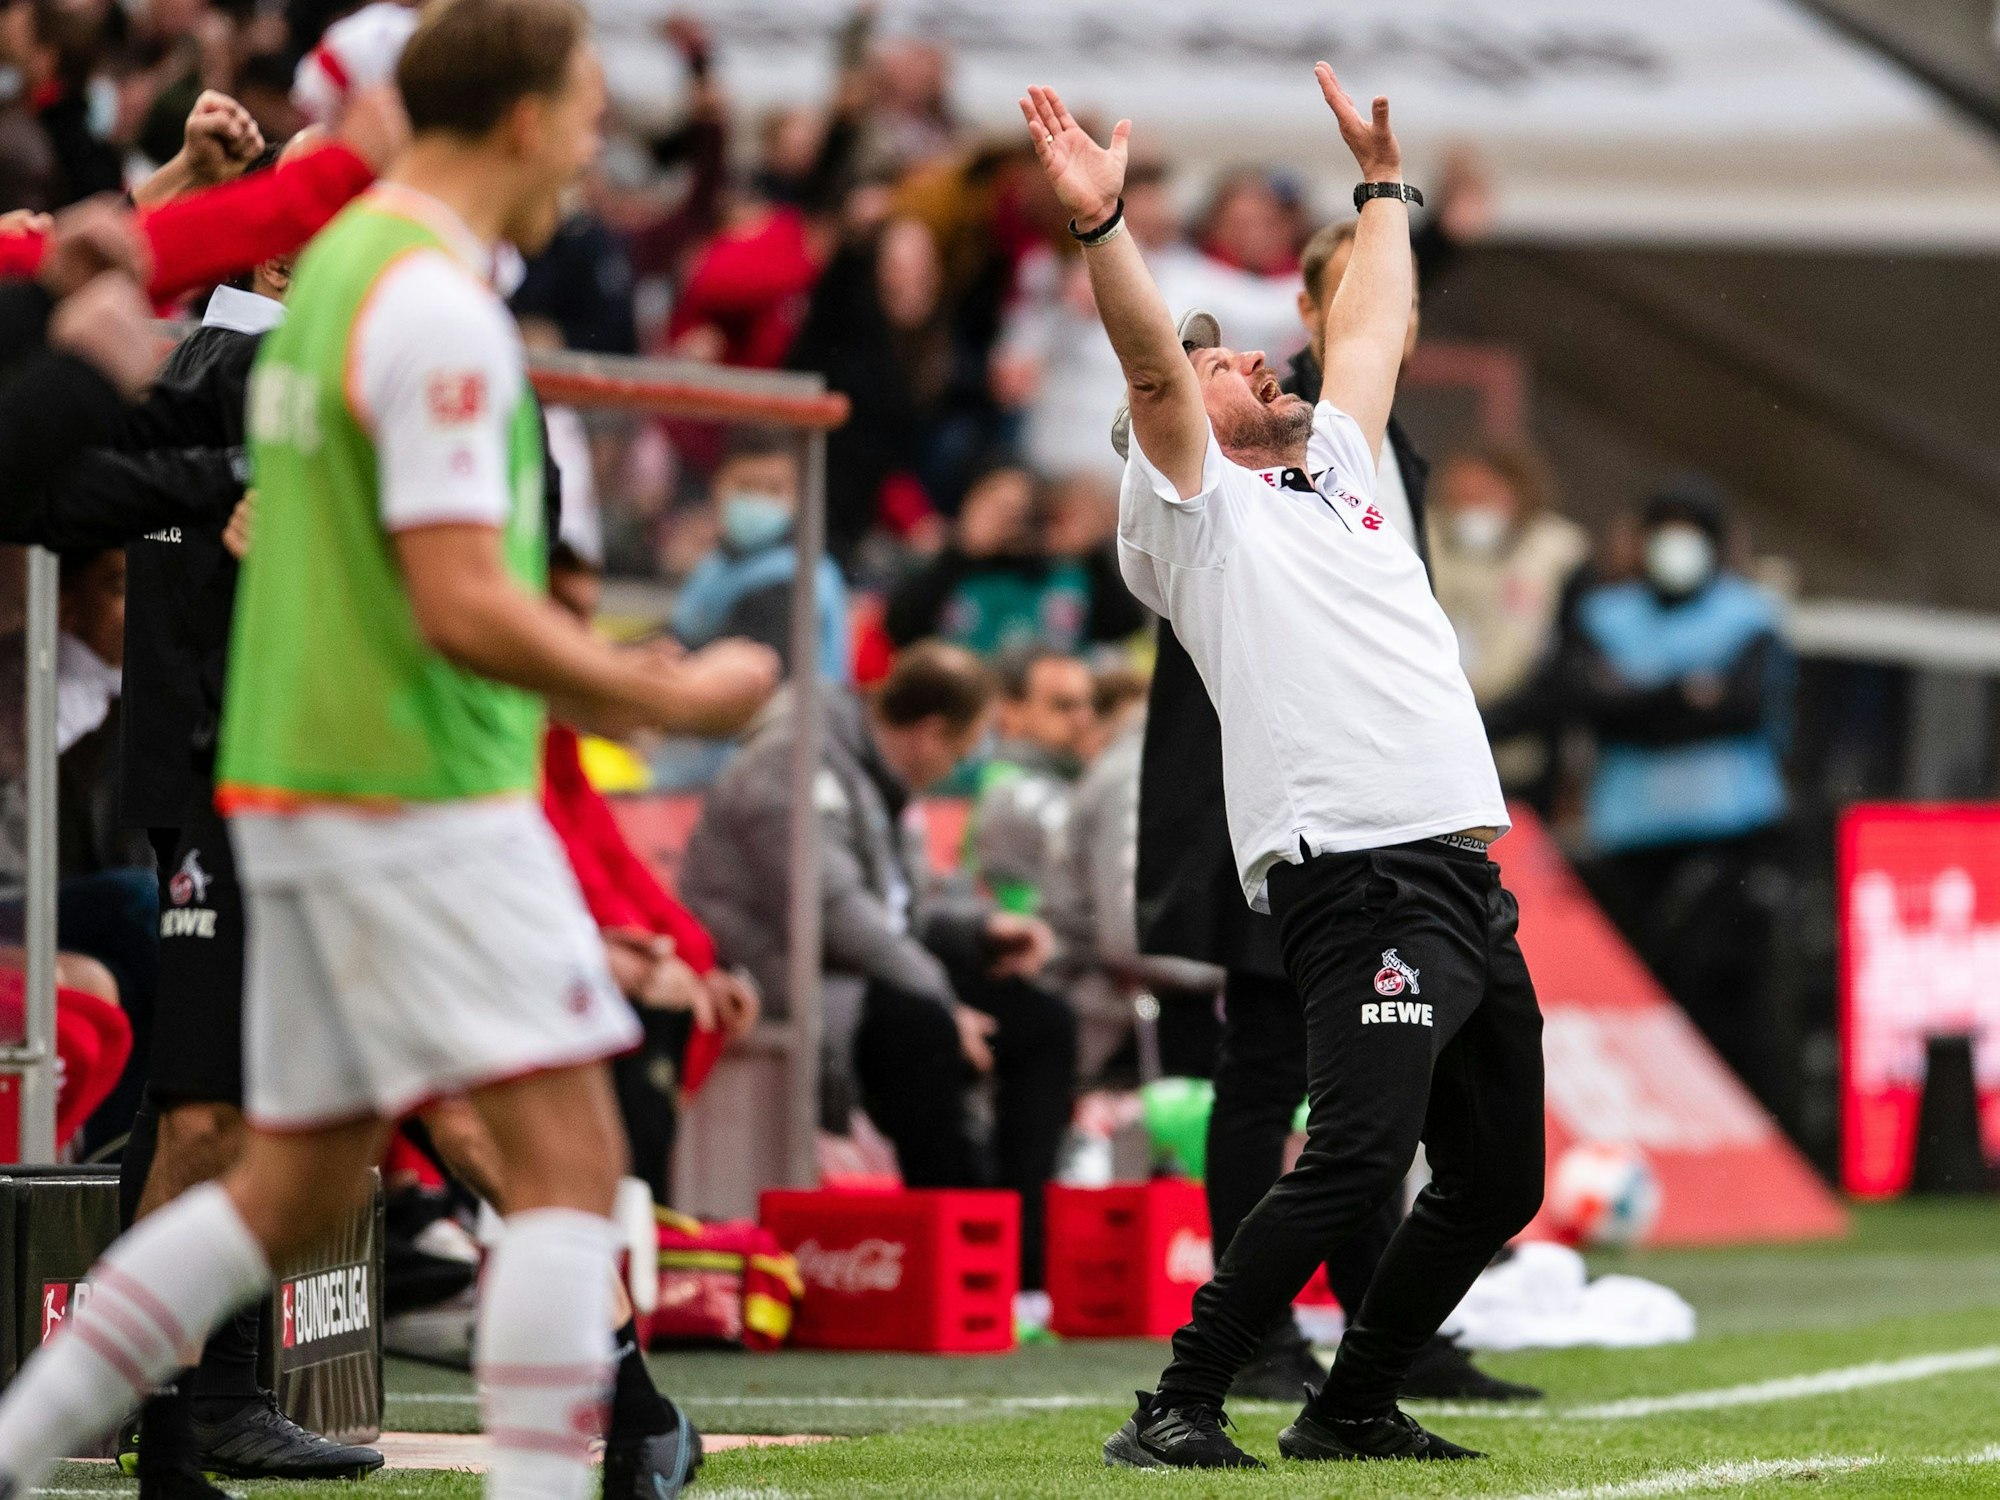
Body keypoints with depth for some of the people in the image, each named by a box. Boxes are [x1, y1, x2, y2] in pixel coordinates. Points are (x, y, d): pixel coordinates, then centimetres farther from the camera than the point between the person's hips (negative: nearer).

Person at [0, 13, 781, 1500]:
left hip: (300, 777, 10)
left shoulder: (340, 263, 15)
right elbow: (462, 608, -21)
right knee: (569, 1151, -10)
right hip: (418, 801, -10)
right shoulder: (437, 304, -16)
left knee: (296, 1187, 15)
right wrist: (672, 699, -10)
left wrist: (574, 674, 20)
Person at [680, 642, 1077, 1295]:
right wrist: (944, 1001, -25)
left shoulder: (880, 777, 18)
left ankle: (1022, 1253, -11)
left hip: (861, 973, 10)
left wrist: (982, 927, 4)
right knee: (919, 1025, -37)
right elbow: (833, 910, -24)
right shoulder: (798, 765, -15)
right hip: (772, 973, -10)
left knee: (1043, 1021, -2)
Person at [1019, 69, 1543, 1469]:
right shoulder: (1197, 509, 4)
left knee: (1497, 1183, 11)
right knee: (1360, 1155, -22)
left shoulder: (1336, 474, 25)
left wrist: (1384, 180, 43)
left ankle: (1352, 1409, 22)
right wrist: (1101, 224, -26)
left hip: (1471, 878, 8)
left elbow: (1373, 328, 39)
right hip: (1360, 873, -8)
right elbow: (1153, 368, -13)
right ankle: (1178, 1412, -17)